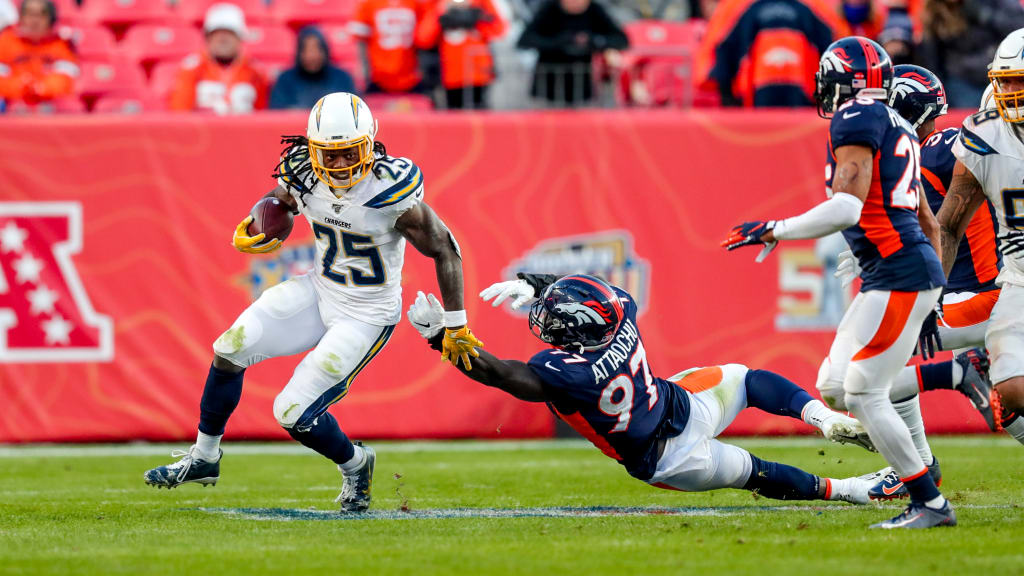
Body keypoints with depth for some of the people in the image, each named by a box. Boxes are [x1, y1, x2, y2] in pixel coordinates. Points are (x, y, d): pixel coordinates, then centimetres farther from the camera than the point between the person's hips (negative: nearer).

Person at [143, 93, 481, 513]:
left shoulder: (392, 188, -28)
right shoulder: (304, 174, -12)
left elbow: (444, 250, -17)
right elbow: (277, 202, 11)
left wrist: (455, 326, -9)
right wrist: (249, 232, -13)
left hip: (366, 316, -6)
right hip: (319, 290, 6)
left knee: (294, 413, -9)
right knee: (231, 348, -2)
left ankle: (355, 465, 22)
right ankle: (203, 457, 18)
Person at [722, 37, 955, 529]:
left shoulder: (858, 119, -9)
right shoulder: (897, 129, 20)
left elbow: (847, 208, -21)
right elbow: (928, 223, 25)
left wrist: (775, 231, -12)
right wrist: (930, 303, 29)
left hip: (900, 272, -9)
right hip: (891, 276, 9)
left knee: (864, 394, -7)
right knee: (835, 389, 11)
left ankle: (930, 504, -4)